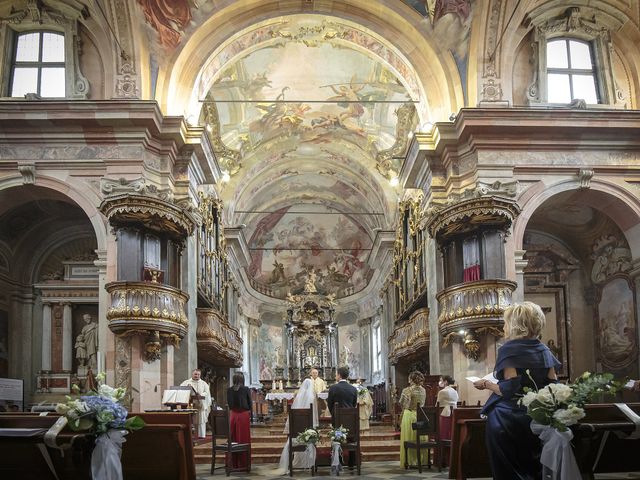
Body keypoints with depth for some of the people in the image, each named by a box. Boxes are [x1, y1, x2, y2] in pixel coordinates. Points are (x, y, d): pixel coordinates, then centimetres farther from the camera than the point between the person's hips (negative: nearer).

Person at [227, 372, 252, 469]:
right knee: (244, 439, 4)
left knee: (233, 439, 10)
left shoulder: (229, 390, -1)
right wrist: (250, 417, 8)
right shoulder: (246, 389, -7)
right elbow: (250, 404, -1)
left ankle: (233, 463, 15)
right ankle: (243, 463, 7)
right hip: (244, 415, -3)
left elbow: (229, 404, 6)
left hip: (232, 415, 3)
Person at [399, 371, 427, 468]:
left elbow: (402, 404, -8)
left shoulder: (407, 390, -13)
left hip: (409, 416, -5)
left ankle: (410, 461, 6)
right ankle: (422, 460, 15)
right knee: (421, 439, 11)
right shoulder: (423, 390, 3)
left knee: (410, 439, 3)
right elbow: (423, 403, 11)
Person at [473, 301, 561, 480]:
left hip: (508, 418, -6)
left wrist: (486, 384, -6)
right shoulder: (543, 350, 5)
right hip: (535, 418, 7)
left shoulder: (510, 349, -13)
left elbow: (509, 390, -21)